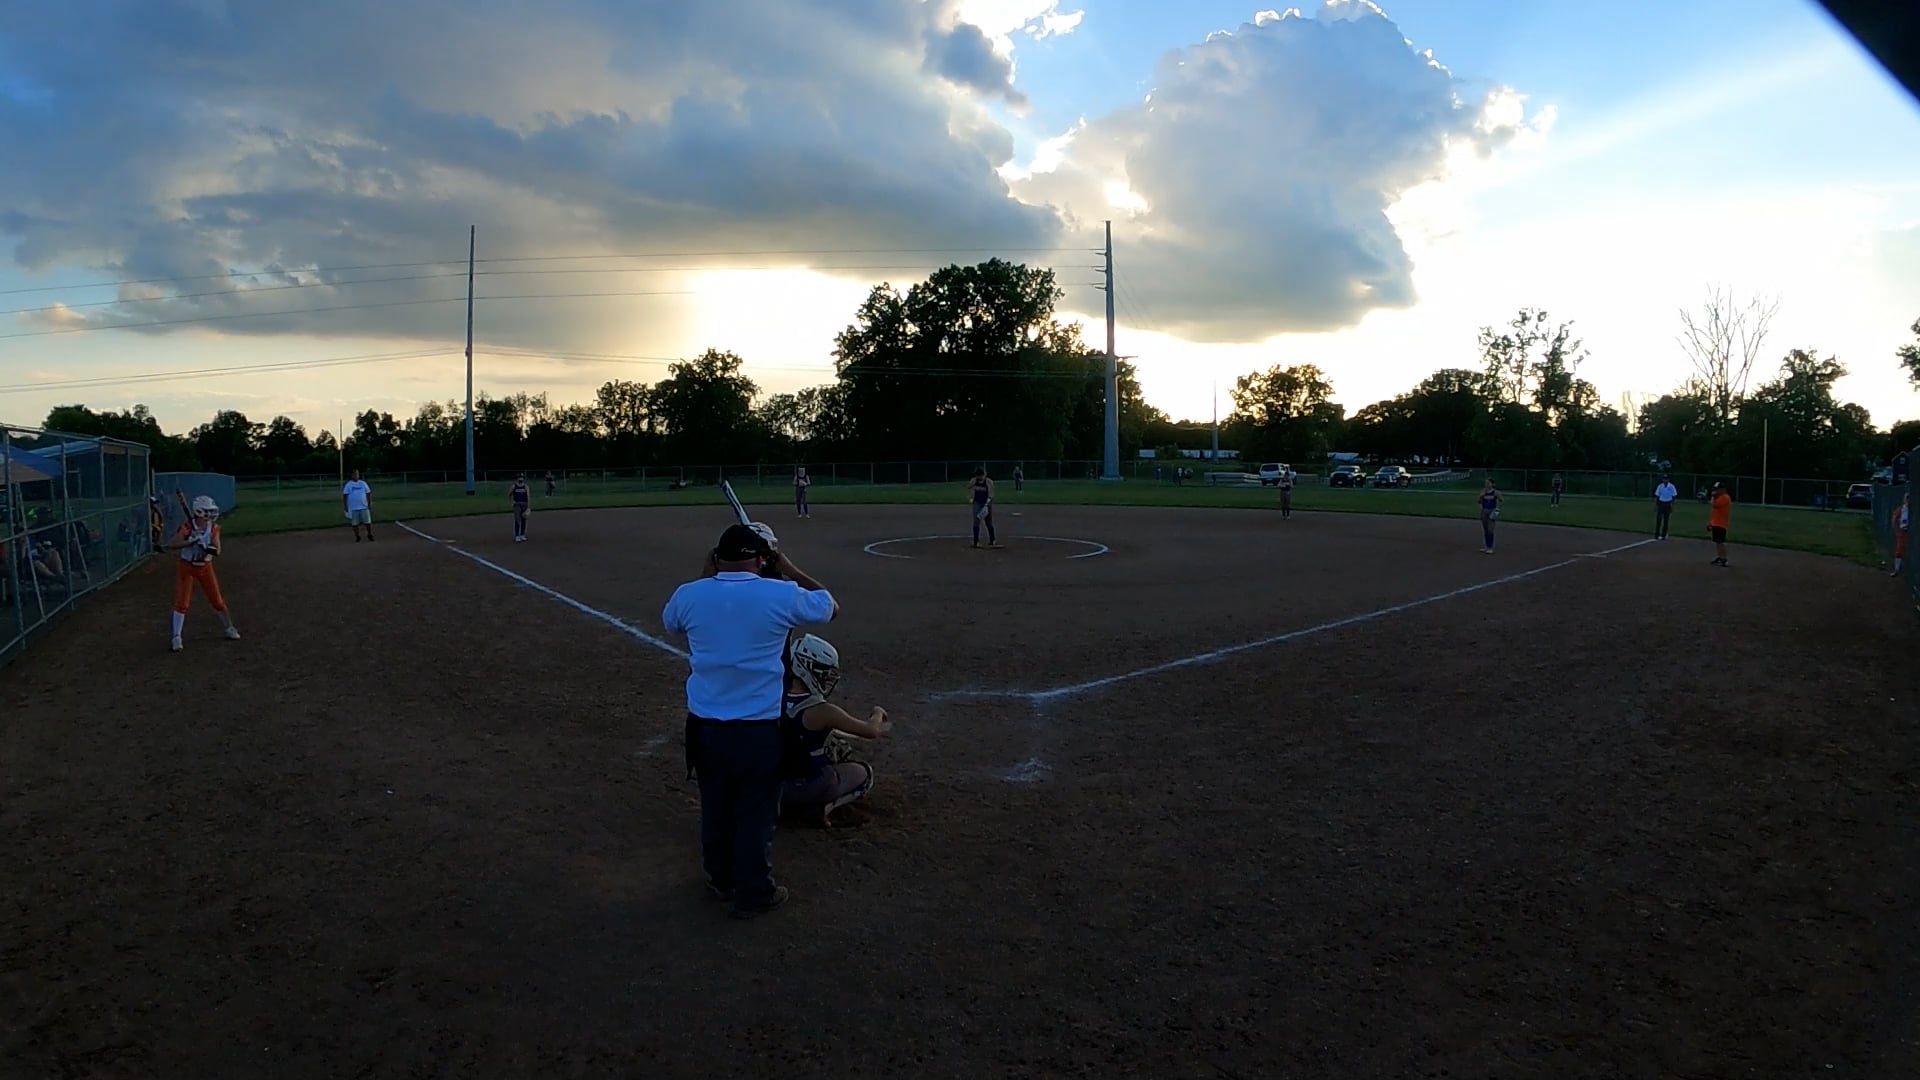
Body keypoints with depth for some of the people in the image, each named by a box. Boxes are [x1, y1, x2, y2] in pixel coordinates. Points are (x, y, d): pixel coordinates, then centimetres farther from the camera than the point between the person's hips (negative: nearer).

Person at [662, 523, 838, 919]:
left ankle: (721, 880, 41)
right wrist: (790, 569, 11)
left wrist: (706, 573, 19)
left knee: (715, 809, 22)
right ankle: (753, 894, 26)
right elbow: (831, 606, 7)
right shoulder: (781, 595, -13)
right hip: (759, 731, -3)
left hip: (705, 728, 3)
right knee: (755, 815, 13)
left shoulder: (689, 595, -6)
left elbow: (669, 621, 20)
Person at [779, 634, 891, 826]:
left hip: (775, 785, 6)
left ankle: (789, 802, 15)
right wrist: (878, 713, 8)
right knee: (865, 772, 18)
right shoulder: (821, 711, -23)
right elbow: (871, 731, -14)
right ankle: (821, 806, -3)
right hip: (811, 787, -6)